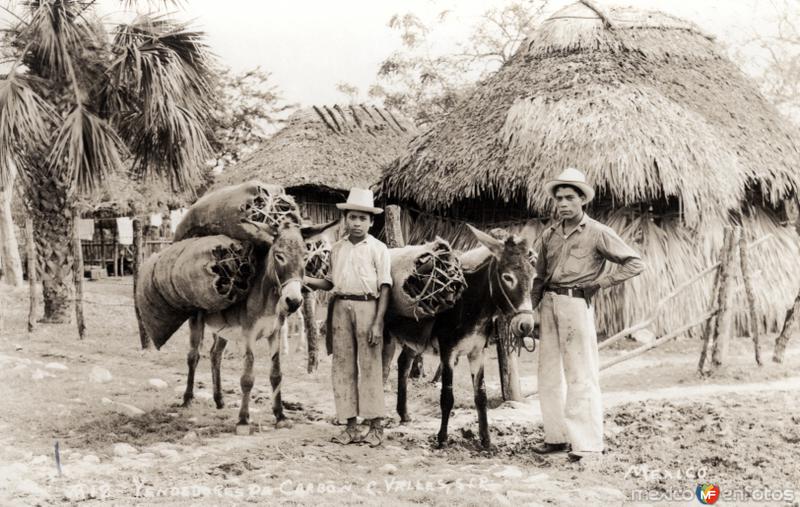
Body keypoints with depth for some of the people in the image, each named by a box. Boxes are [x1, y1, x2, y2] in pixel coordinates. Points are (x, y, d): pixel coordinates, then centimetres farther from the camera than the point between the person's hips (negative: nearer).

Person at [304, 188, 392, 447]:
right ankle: (351, 426, 12)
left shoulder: (378, 248, -1)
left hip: (367, 306, -4)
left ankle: (376, 426, 4)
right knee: (343, 366, 5)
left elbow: (385, 287, -5)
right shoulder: (337, 248, 12)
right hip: (341, 307, 5)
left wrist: (377, 323, -12)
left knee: (370, 365, -3)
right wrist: (305, 280, 0)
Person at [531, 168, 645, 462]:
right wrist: (533, 310, 12)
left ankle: (587, 444, -3)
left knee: (581, 376, -6)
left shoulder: (597, 233, -4)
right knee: (549, 374, 10)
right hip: (549, 303, 6)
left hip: (576, 303, -6)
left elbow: (634, 263, -6)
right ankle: (556, 436, 21)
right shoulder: (549, 235, 12)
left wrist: (600, 283, -9)